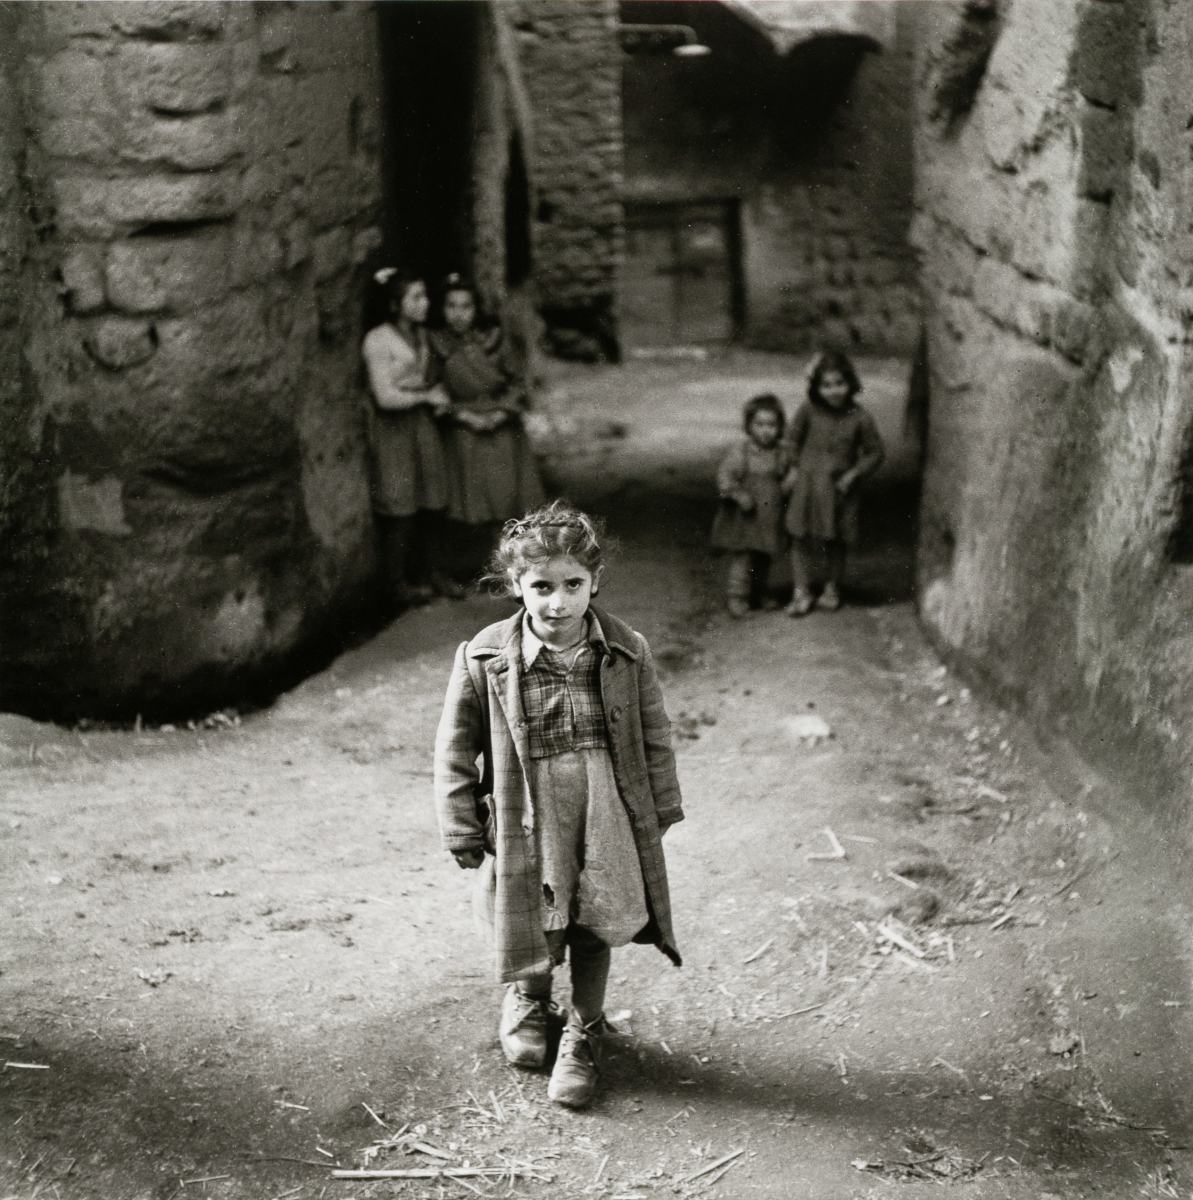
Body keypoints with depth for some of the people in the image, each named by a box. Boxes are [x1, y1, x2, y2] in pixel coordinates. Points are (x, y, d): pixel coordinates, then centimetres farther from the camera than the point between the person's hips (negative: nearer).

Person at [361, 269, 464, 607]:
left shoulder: (420, 333, 9)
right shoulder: (378, 340, -15)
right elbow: (386, 396, -19)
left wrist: (437, 395, 2)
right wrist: (427, 396, -8)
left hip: (423, 419, 7)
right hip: (392, 427, -7)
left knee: (433, 502, 8)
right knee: (400, 507, -3)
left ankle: (435, 572, 22)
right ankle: (398, 584, 8)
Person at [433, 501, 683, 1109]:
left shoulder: (626, 653, -7)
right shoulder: (484, 659, -11)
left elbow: (654, 737, 5)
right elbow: (455, 750, -1)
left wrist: (659, 813, 8)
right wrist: (463, 830, 0)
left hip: (606, 820, 1)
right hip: (526, 825, -1)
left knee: (594, 931, 12)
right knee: (535, 935, 11)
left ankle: (583, 1035, 36)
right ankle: (527, 996, 45)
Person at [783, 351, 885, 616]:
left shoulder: (860, 418, -8)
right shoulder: (809, 410, -6)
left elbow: (874, 452, 2)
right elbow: (794, 438, 10)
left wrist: (854, 474, -9)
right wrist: (795, 466, 5)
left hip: (839, 487, -1)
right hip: (807, 484, 1)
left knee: (835, 541, 9)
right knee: (800, 538, 1)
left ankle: (832, 588, 30)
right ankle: (801, 592, 12)